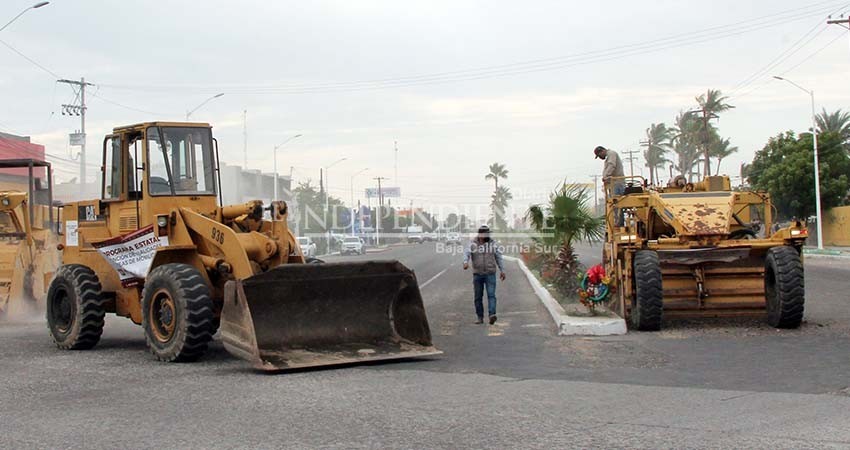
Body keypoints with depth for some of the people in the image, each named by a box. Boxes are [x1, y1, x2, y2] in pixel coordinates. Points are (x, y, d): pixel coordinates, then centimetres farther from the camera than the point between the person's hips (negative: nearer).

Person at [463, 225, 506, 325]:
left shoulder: (493, 244, 3)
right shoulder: (473, 244, 0)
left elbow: (498, 258, 11)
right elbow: (466, 253, -15)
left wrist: (502, 271, 11)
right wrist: (465, 262, -35)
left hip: (490, 274, -1)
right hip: (477, 274, 1)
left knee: (491, 295, -14)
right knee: (478, 297, 6)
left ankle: (492, 315, -27)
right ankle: (480, 317, 14)